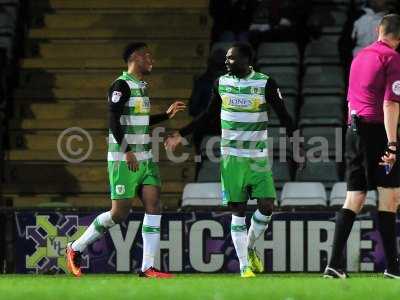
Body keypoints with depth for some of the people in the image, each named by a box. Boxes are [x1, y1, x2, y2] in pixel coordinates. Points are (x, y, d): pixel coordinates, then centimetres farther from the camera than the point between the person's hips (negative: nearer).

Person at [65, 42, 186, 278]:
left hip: (144, 158, 9)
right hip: (124, 159, -9)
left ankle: (148, 267, -7)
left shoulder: (142, 86, 17)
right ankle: (76, 249, 11)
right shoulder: (122, 85, -11)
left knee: (154, 204, -5)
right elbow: (114, 121, -18)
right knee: (120, 212, -6)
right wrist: (127, 151, -23)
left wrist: (167, 115, 22)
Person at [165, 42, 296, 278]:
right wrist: (181, 134, 16)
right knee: (238, 210, -3)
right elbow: (209, 115, 16)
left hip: (259, 157, -1)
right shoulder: (221, 83, 4)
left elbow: (283, 115, -2)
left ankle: (250, 248, 19)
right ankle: (245, 266, 1)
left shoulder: (265, 83, -5)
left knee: (267, 206, -8)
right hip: (232, 158, 1)